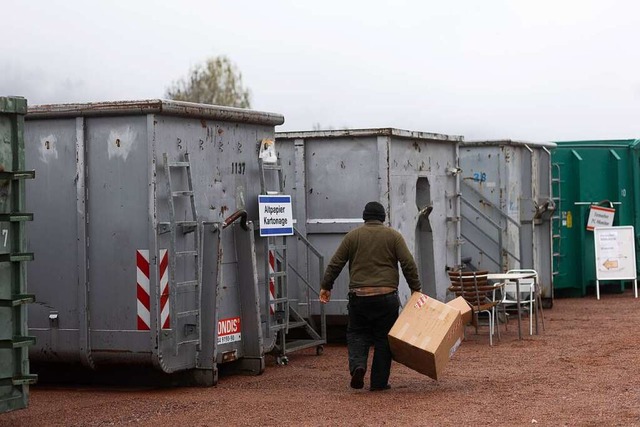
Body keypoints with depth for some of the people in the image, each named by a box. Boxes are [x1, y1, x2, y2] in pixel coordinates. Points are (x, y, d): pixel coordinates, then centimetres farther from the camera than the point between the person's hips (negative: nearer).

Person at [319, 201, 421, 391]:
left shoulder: (352, 236, 6)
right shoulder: (393, 236, 4)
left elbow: (335, 264, 6)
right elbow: (408, 264, -1)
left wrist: (326, 286, 15)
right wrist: (415, 288, 7)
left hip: (359, 297, 0)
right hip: (386, 296, 0)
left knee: (357, 333, 14)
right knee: (383, 339, 8)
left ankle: (357, 365, -11)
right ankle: (379, 382, 8)